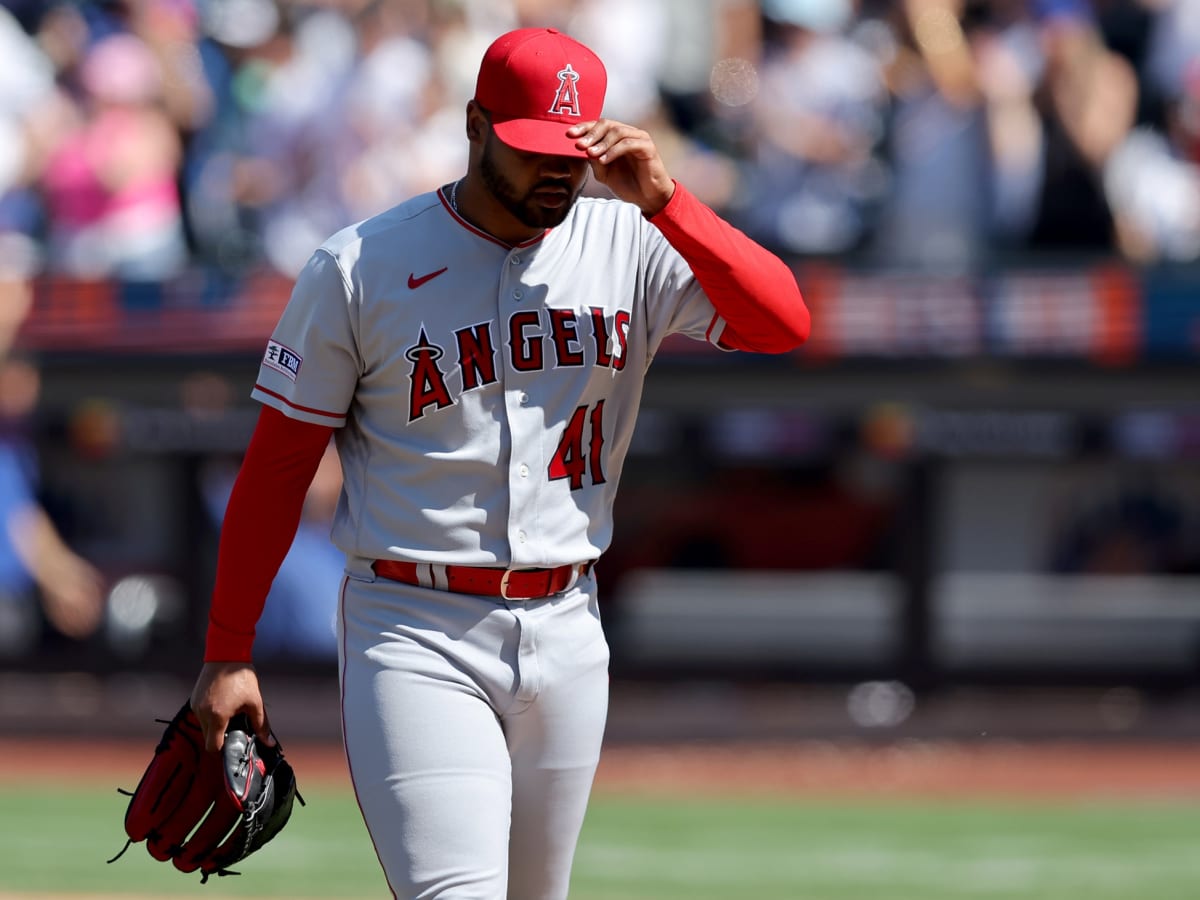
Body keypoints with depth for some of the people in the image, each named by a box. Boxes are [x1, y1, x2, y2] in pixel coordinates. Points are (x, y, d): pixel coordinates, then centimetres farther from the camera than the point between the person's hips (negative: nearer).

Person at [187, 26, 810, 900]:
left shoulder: (631, 247, 3)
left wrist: (664, 201, -19)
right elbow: (278, 465, -1)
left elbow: (783, 323, -10)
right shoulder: (360, 267, -5)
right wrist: (229, 655, -3)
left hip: (565, 633, 4)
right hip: (417, 637, -4)